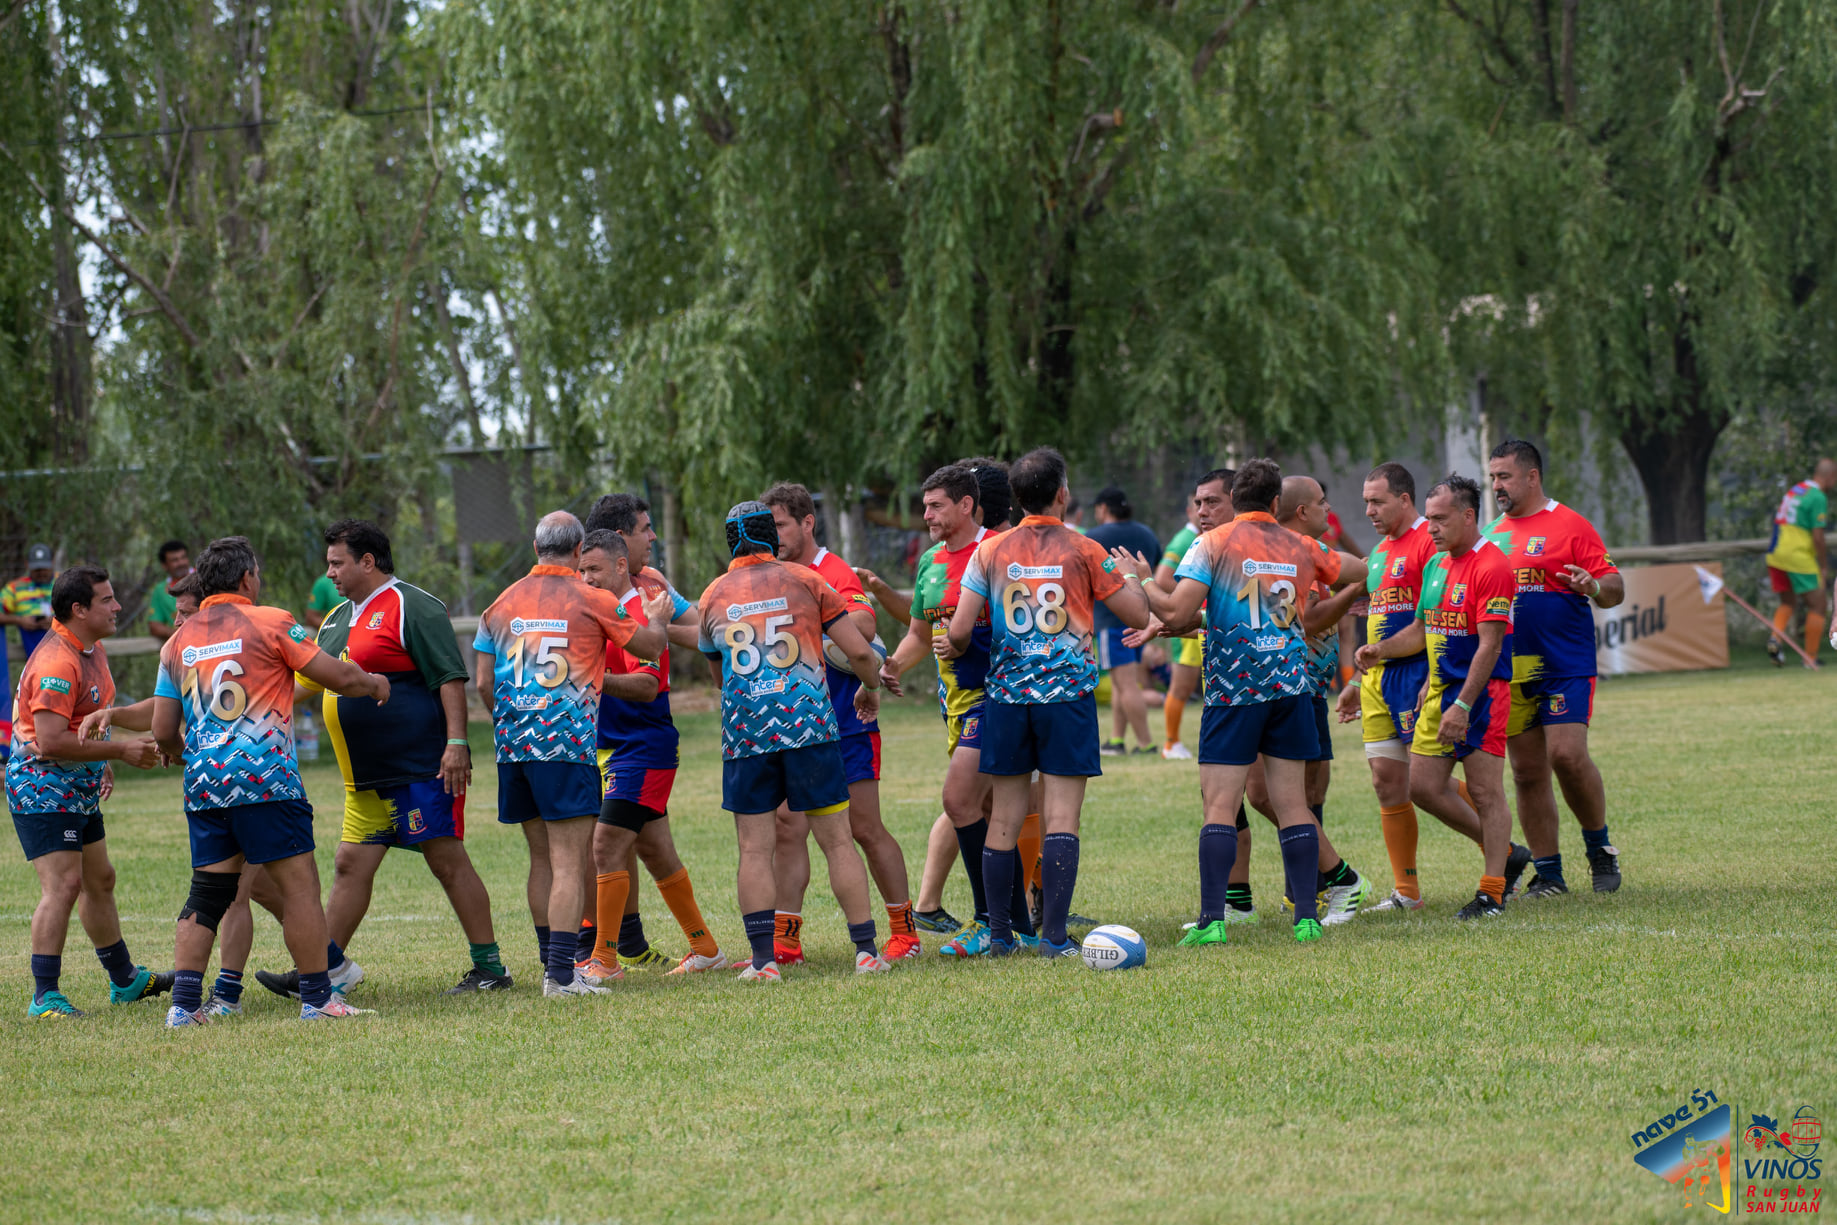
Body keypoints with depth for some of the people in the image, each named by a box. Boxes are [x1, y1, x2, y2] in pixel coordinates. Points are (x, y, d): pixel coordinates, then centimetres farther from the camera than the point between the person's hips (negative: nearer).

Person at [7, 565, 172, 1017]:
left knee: (100, 880, 19)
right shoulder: (57, 663, -24)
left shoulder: (92, 651, 10)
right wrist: (119, 750, -23)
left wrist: (102, 765, 17)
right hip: (43, 788, -10)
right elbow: (49, 742, -29)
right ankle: (45, 997, -14)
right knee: (62, 885, -16)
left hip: (79, 789, 10)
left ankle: (124, 980, 32)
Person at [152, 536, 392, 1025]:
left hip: (203, 783, 5)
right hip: (265, 780, -5)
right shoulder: (270, 623, -2)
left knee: (206, 892, 10)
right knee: (299, 883, 0)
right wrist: (375, 683, 18)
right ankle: (317, 997, 0)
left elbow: (162, 731, 12)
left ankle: (184, 1002, 4)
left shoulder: (178, 641, 12)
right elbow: (338, 676, -2)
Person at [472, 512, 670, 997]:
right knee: (569, 862, -7)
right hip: (568, 743, -5)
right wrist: (657, 617, 32)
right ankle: (561, 975, -14)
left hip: (513, 740, 5)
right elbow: (650, 646, 9)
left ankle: (552, 963, 20)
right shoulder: (592, 601, -3)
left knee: (541, 858, 15)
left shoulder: (504, 603, 10)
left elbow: (484, 681, 11)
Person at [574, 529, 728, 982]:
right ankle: (704, 948, 21)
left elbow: (647, 685, -27)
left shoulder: (638, 614, -16)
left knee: (607, 848, -12)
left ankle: (605, 960, -7)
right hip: (617, 749, 10)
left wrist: (598, 679, -40)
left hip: (642, 751, -10)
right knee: (656, 854, 13)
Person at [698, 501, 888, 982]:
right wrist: (870, 688, 24)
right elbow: (859, 653, 4)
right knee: (837, 840, 4)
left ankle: (763, 958, -5)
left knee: (754, 848, 3)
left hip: (744, 731, 1)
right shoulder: (804, 580, 7)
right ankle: (866, 950, 2)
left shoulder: (713, 597, 13)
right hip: (809, 725, -1)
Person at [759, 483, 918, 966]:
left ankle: (904, 931, 9)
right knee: (788, 829, 1)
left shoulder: (835, 574, -13)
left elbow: (863, 625, -30)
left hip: (845, 725, -7)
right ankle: (784, 941, 2)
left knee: (866, 830, -1)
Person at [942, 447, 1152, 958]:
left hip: (1006, 692, 2)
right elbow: (1139, 616, 2)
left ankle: (1000, 934, 11)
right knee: (1061, 815, -5)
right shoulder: (1083, 551, -1)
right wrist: (1133, 577, 23)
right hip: (1068, 693, -2)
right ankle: (1054, 935, -11)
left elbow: (960, 631, 1)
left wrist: (953, 648, 25)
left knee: (1004, 816, 8)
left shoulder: (990, 551, 4)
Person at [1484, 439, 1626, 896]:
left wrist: (1593, 587, -27)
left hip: (1565, 665, -6)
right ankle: (1548, 873, 10)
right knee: (1527, 773, 4)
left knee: (1567, 755, -17)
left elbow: (1614, 589, -6)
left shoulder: (1570, 525, -4)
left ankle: (1599, 846, 4)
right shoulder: (1493, 534, 15)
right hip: (1511, 670, 6)